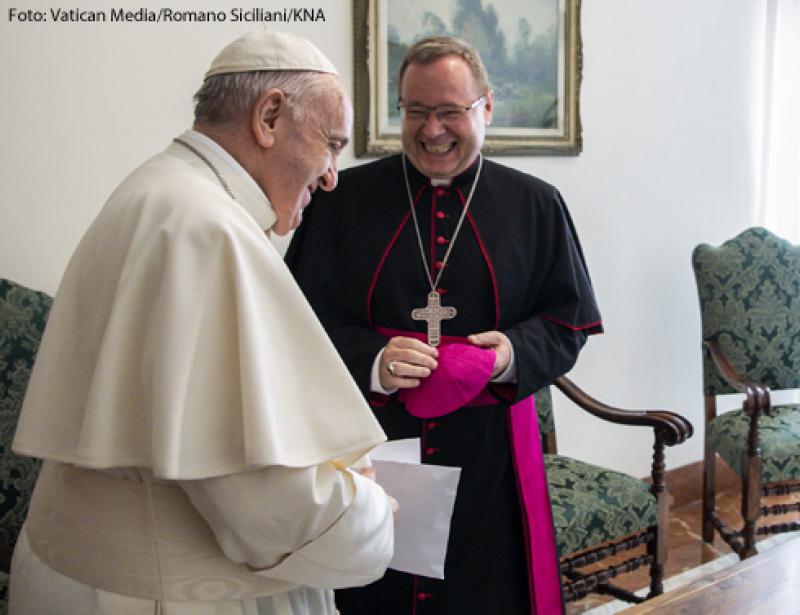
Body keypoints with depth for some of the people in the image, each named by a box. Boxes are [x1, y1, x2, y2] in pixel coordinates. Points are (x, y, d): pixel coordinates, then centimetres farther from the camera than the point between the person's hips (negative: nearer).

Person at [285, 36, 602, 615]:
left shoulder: (535, 205, 5)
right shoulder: (344, 199, 2)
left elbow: (568, 323, 6)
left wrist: (515, 353, -14)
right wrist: (371, 362, -19)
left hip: (487, 455, 1)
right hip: (369, 447, 0)